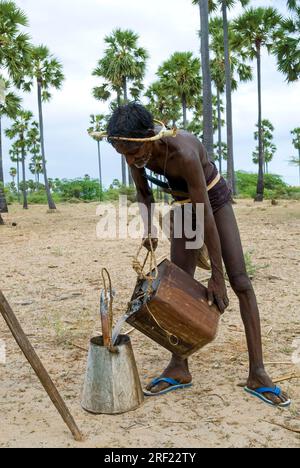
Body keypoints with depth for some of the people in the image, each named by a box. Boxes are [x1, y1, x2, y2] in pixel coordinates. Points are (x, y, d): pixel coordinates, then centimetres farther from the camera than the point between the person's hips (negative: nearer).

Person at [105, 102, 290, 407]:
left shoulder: (183, 152, -39)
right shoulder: (135, 149, -21)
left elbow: (206, 216, -35)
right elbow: (144, 193, -2)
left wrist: (216, 276, -30)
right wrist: (149, 231, -18)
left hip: (215, 199, -5)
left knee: (240, 281, -10)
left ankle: (257, 375, -5)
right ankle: (179, 368, 9)